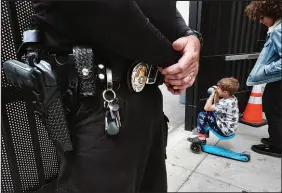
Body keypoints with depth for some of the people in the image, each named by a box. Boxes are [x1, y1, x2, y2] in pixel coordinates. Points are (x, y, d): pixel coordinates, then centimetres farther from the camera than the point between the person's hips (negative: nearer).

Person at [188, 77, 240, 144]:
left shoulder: (225, 103, -30)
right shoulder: (233, 98, -1)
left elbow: (206, 108, -27)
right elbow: (216, 105, 12)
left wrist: (212, 94, -22)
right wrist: (216, 94, -2)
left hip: (224, 131, -9)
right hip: (230, 128, 9)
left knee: (202, 115, -10)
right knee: (210, 113, 17)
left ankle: (201, 137, 5)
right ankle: (203, 130, 24)